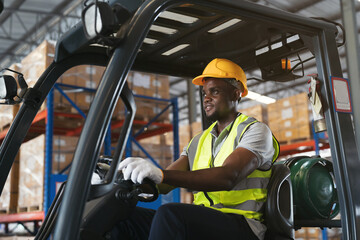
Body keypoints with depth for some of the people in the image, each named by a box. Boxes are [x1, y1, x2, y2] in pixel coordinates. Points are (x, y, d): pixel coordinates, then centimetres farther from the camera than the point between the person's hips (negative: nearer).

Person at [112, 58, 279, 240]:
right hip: (201, 222, 6)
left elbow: (228, 177, -20)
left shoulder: (256, 130, 0)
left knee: (170, 213, -35)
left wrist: (161, 174, -33)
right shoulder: (199, 141, 22)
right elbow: (163, 186, 12)